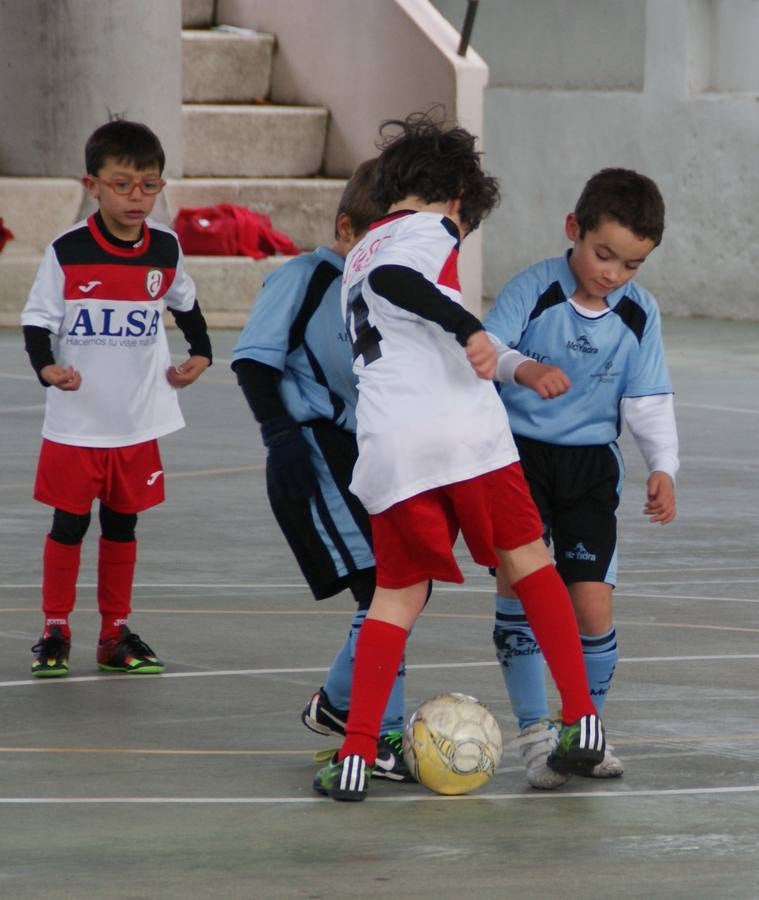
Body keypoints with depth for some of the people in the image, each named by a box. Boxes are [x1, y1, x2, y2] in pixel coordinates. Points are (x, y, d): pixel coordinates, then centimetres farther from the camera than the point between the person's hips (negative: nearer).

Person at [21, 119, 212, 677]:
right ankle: (55, 632, 14)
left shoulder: (165, 249, 0)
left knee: (122, 525, 11)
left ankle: (116, 634, 20)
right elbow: (37, 321, -8)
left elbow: (185, 304, 21)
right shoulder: (67, 252, -11)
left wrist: (200, 354, 11)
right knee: (69, 525, 2)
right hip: (75, 423, -3)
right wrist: (47, 366, -25)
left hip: (139, 422, 3)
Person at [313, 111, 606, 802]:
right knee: (528, 561, 12)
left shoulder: (358, 254, 27)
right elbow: (394, 279, -20)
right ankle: (581, 722, 11)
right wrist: (469, 328, -27)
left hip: (389, 450, 5)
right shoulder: (431, 229, 3)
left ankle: (356, 756, -3)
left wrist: (512, 365, 40)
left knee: (397, 596, 10)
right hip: (465, 431, -5)